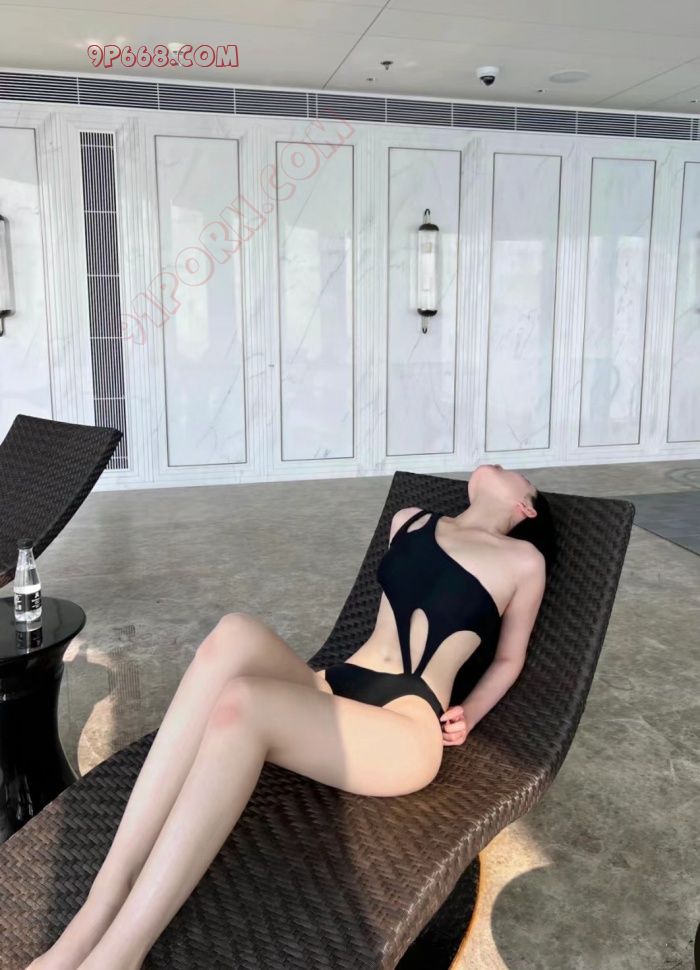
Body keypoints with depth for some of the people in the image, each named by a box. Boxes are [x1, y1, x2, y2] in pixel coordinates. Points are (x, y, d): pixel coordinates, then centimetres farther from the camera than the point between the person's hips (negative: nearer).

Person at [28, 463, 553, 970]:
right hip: (332, 692, 5)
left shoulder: (522, 558, 9)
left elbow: (509, 658, 19)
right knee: (236, 634, -30)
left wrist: (468, 715, 7)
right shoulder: (409, 521, 22)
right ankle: (102, 905, -35)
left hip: (406, 732, -4)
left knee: (242, 703, -34)